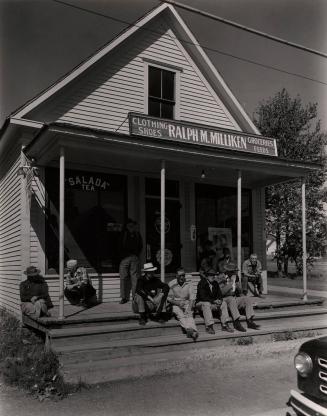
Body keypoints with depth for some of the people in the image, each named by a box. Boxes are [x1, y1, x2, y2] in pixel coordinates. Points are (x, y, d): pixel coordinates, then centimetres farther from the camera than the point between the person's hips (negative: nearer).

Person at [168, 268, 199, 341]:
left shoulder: (188, 283, 5)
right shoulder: (172, 284, 1)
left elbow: (192, 297, -2)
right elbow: (169, 298, 0)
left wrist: (190, 307, -19)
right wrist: (178, 303, -17)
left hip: (187, 303, 1)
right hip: (176, 304, -1)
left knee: (189, 314, -30)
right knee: (181, 315, -31)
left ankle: (192, 330, -51)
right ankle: (188, 329, -52)